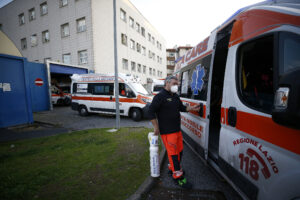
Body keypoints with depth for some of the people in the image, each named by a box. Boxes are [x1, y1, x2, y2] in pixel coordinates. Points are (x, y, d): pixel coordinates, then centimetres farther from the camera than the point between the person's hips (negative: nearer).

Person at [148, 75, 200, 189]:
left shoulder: (175, 96, 12)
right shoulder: (160, 96, -14)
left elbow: (182, 107, 25)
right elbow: (151, 111, -16)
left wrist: (192, 108, 9)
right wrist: (156, 127, -15)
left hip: (177, 130, 9)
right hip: (167, 132, -9)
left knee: (179, 150, 19)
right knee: (173, 153, 0)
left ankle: (172, 168, 41)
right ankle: (178, 176, 17)